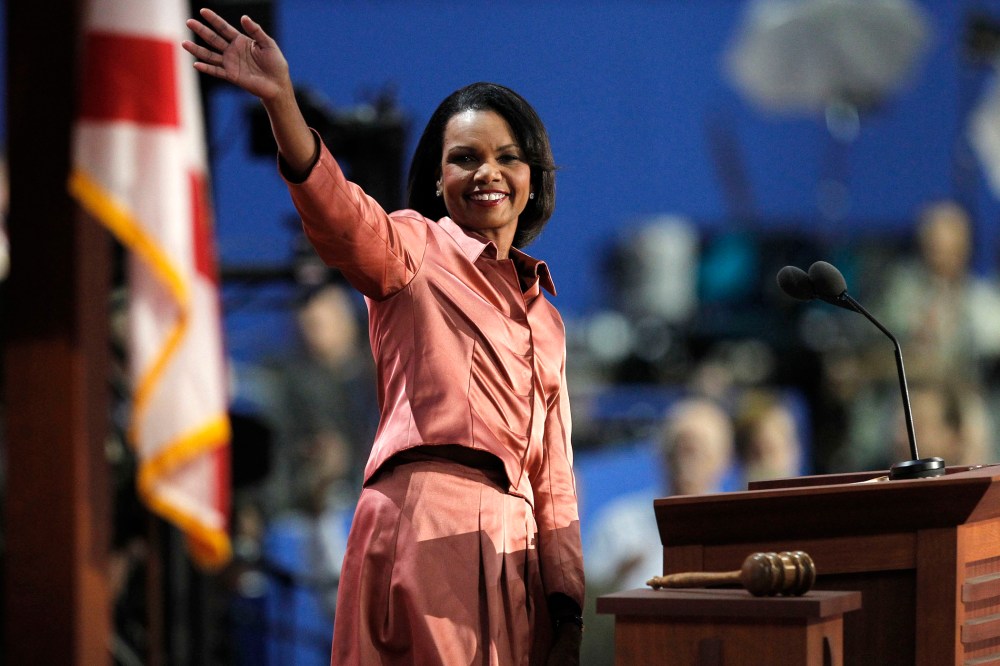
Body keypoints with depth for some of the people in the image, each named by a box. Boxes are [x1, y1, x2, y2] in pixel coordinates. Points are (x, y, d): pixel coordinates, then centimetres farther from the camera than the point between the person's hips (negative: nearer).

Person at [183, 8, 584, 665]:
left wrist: (568, 607, 15)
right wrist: (281, 102, -35)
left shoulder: (544, 317, 23)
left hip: (515, 551, 6)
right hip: (426, 530, -6)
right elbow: (339, 210, -18)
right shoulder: (414, 253, 5)